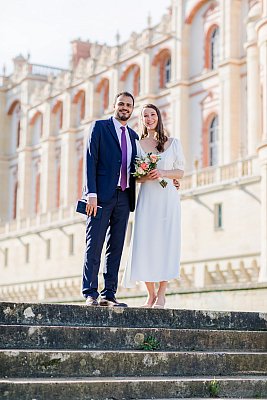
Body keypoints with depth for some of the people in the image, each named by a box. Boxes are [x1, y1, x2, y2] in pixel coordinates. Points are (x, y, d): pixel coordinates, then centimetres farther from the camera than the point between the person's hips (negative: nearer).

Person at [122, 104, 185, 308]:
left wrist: (163, 173, -12)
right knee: (145, 244, -6)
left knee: (166, 243, -6)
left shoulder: (173, 143, 9)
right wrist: (145, 177, -11)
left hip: (168, 199, -1)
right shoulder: (138, 144, 11)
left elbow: (180, 172, 7)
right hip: (147, 198, 1)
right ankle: (151, 294, 4)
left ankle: (161, 295, -2)